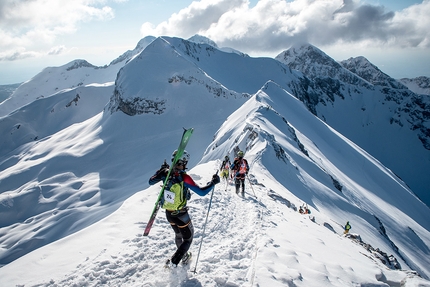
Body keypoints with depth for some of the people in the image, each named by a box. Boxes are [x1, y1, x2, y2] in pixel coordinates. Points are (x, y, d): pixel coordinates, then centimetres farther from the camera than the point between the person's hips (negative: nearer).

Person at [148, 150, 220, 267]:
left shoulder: (166, 173, -11)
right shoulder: (184, 178, -27)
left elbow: (151, 182, 7)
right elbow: (201, 192, -24)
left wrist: (161, 170, 16)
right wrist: (213, 182, -11)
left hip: (168, 213, 6)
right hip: (180, 215, -6)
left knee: (178, 234, 31)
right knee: (188, 238, 18)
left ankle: (184, 256, 50)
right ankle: (173, 262, 9)